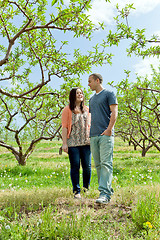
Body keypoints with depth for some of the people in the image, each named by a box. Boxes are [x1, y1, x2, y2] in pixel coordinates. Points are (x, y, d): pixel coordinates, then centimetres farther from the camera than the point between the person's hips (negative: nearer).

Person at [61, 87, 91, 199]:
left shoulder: (87, 110, 15)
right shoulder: (67, 110, 4)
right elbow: (64, 127, -1)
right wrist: (64, 143, -7)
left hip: (86, 142, 3)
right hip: (73, 143, -3)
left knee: (87, 166, 2)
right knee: (75, 167, 1)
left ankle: (86, 189, 20)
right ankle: (76, 191, 12)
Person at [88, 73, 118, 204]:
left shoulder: (109, 94, 3)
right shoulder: (92, 99, 25)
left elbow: (114, 112, -7)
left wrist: (109, 129, -17)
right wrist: (90, 132, 15)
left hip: (106, 134, -7)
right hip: (93, 136, 7)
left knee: (106, 163, -12)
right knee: (98, 165, 6)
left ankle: (105, 194, -13)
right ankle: (108, 189, 16)